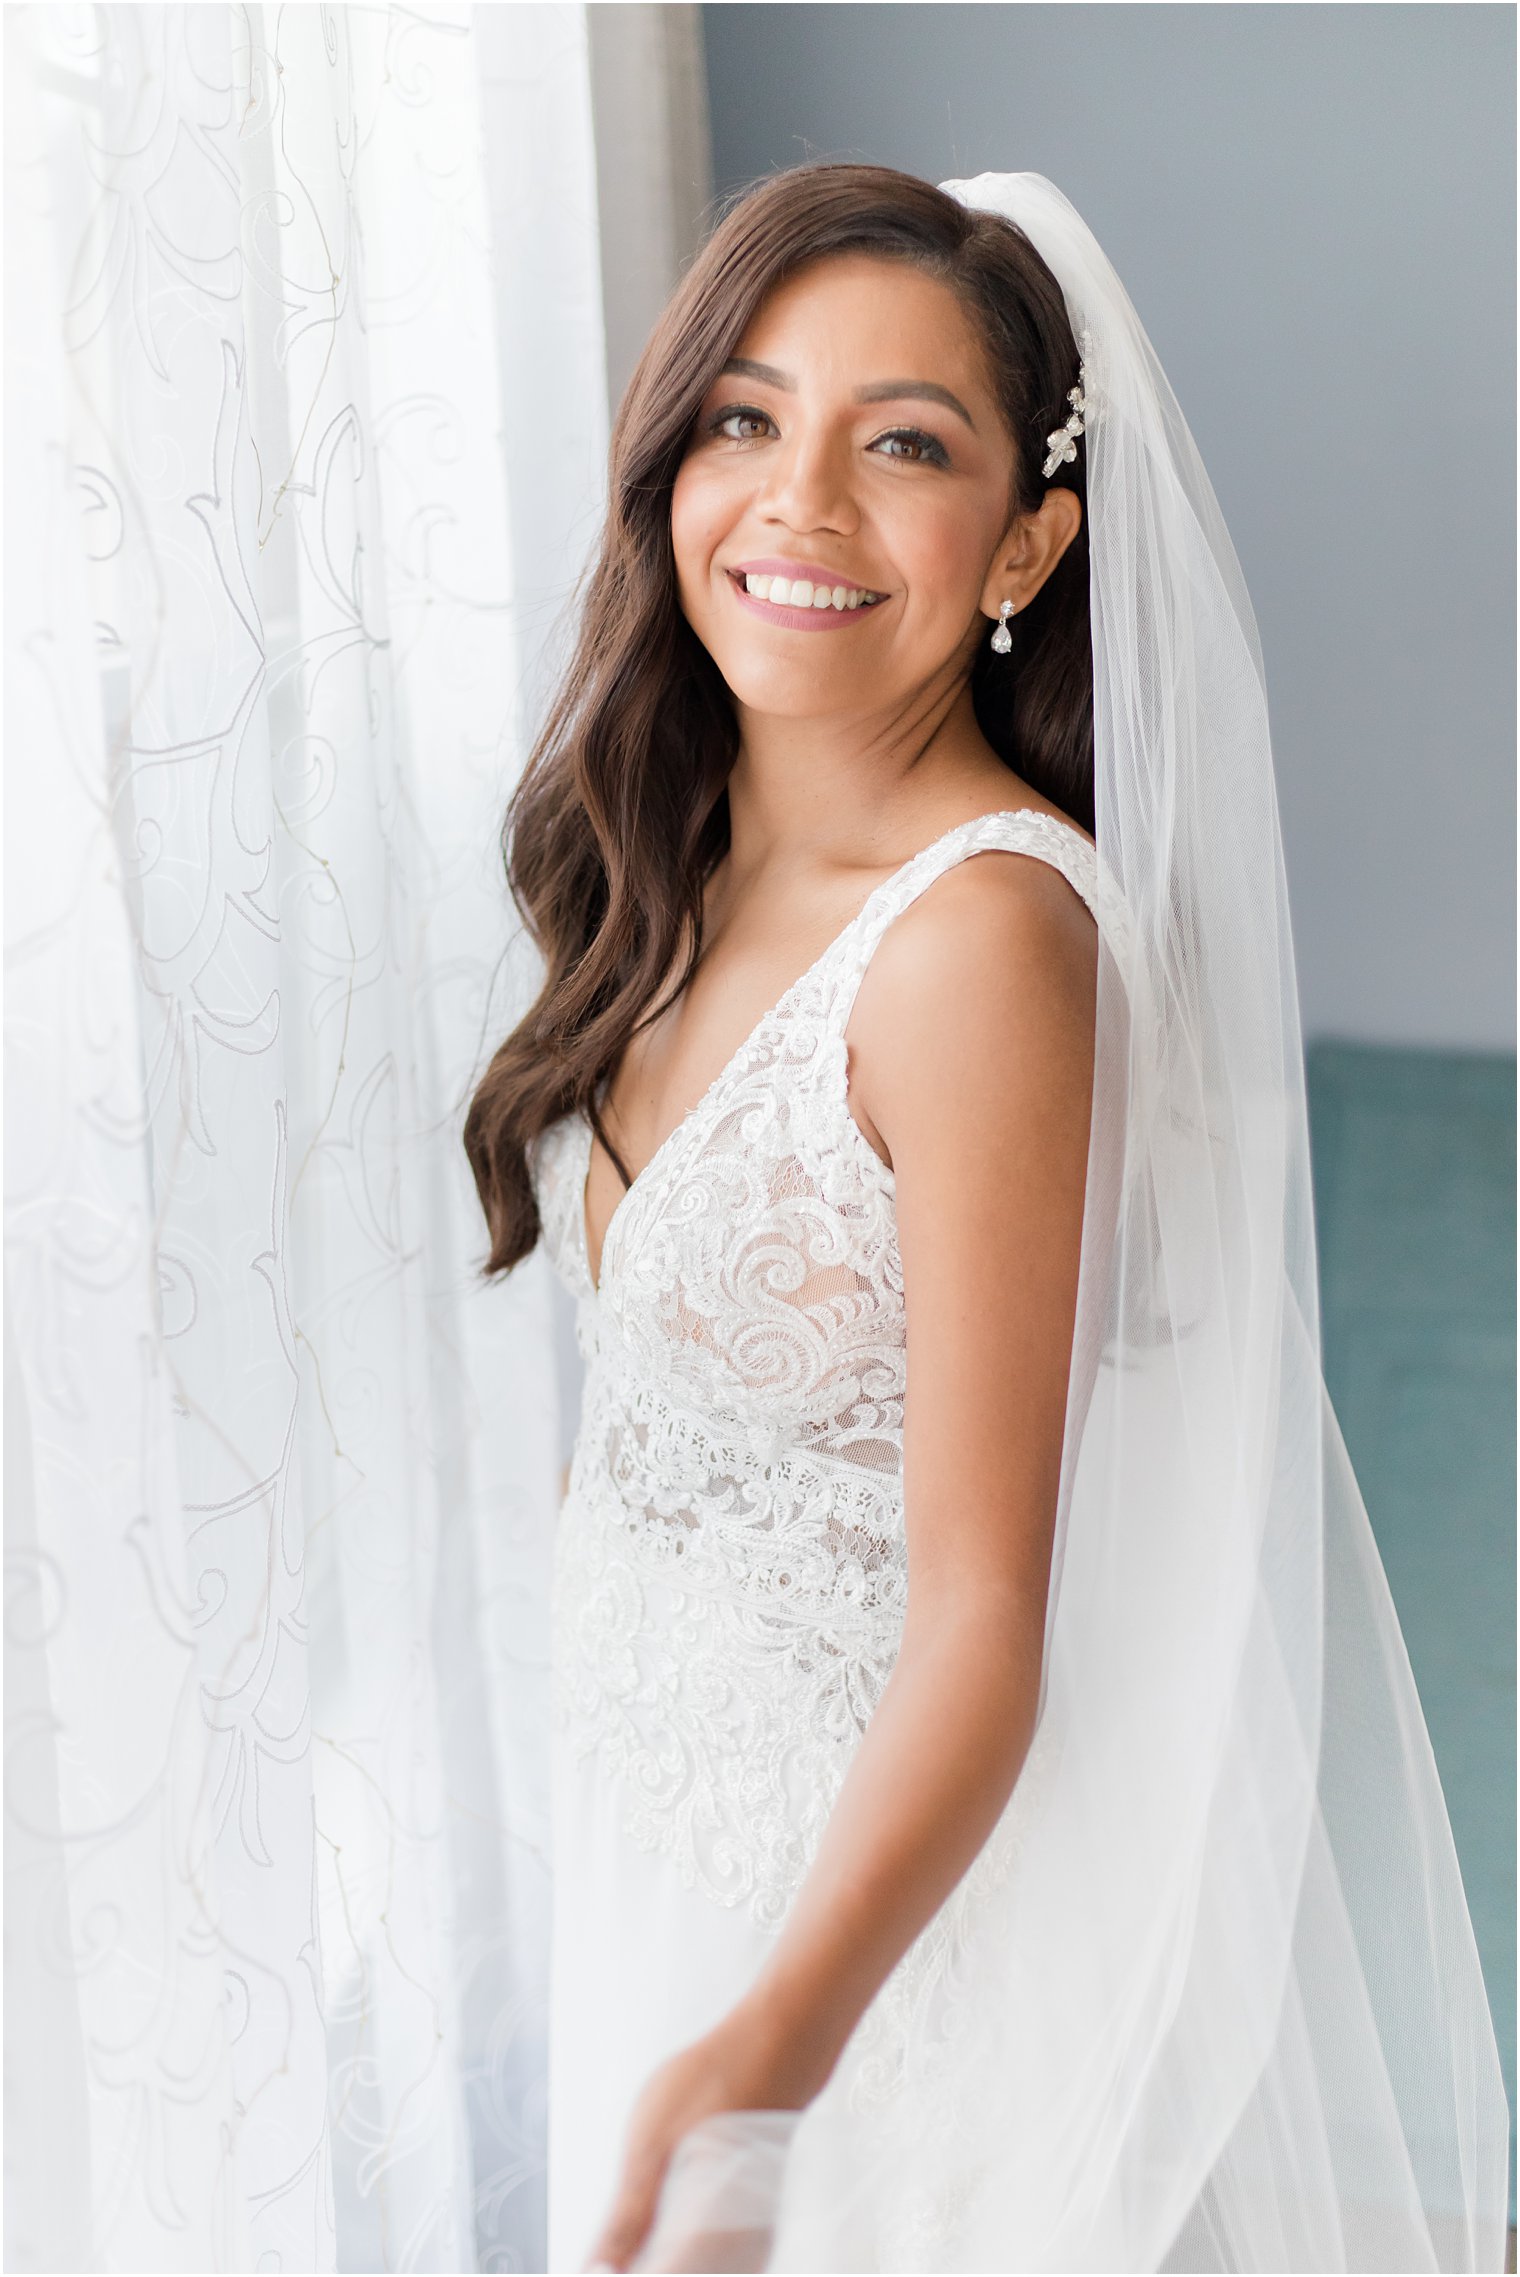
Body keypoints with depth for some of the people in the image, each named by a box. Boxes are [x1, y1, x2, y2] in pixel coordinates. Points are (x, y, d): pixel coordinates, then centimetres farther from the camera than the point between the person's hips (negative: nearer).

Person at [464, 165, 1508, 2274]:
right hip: (663, 1841, 7)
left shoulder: (989, 933, -25)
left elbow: (984, 1620, -26)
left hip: (896, 1884, -7)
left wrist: (771, 2043, -41)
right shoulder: (691, 866, -1)